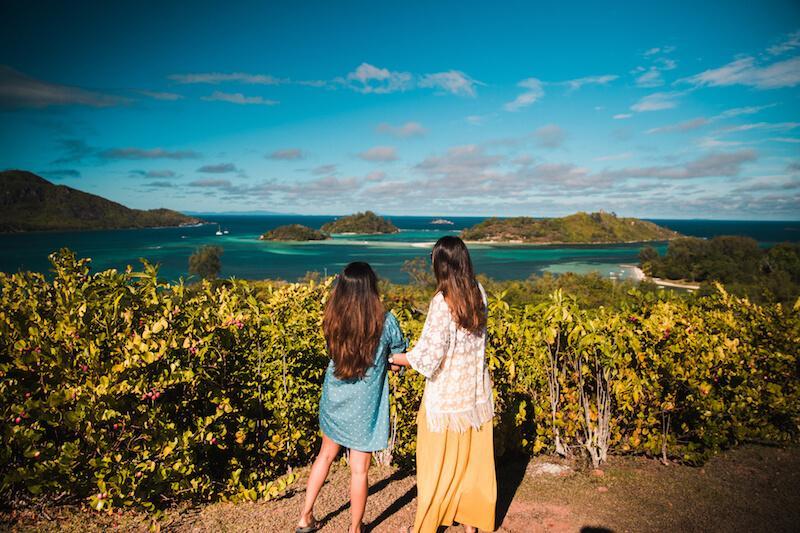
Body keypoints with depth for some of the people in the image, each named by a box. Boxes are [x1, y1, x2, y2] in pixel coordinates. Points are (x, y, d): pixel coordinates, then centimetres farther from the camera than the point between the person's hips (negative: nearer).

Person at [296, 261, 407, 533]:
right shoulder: (385, 321, -18)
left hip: (334, 399, 4)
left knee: (325, 455, 24)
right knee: (359, 469, 11)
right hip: (364, 406, -4)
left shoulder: (331, 319, -8)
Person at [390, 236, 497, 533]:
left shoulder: (442, 301, -22)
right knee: (472, 459, 19)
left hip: (445, 396, -6)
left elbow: (429, 356, -23)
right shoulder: (479, 294, -2)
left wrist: (394, 359, -7)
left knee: (437, 463, 12)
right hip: (475, 393, 6)